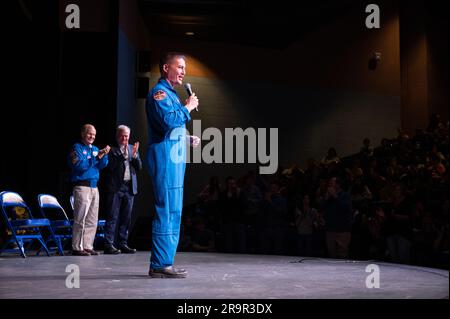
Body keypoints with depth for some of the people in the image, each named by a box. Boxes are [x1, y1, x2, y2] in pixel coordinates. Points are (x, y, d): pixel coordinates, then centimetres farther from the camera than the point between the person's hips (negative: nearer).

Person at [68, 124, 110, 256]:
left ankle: (88, 246, 12)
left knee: (92, 220, 7)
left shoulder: (95, 149, 17)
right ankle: (77, 248, -6)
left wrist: (104, 155, -12)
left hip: (94, 187, 7)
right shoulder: (77, 148, -1)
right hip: (82, 187, -7)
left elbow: (102, 165, 6)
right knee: (81, 219, -9)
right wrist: (96, 157, -18)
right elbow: (80, 165, -14)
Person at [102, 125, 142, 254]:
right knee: (113, 217, -5)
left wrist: (134, 155, -8)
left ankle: (123, 244, 13)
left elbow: (139, 167, 10)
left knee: (126, 218, 7)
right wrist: (123, 155, -20)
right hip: (115, 187, -5)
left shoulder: (133, 148, 16)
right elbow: (110, 167, -12)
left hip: (129, 187, 5)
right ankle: (108, 245, -4)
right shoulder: (111, 149, -1)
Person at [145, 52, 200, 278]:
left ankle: (162, 262, 15)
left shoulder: (170, 94, 25)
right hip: (165, 157, -11)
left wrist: (188, 139, 16)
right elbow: (168, 120, -23)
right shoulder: (159, 92, -7)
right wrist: (188, 107, -10)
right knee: (167, 210, -12)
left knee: (173, 212, 10)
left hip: (174, 158, 11)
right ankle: (160, 265, -9)